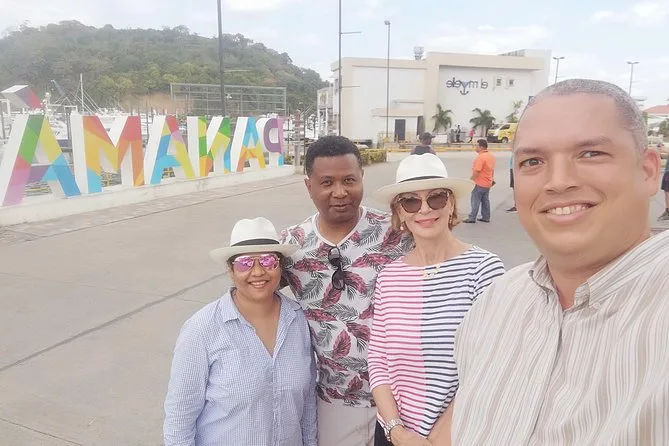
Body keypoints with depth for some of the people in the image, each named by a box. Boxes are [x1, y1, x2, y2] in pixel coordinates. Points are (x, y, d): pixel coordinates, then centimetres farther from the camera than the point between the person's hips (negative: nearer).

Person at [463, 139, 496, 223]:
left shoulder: (480, 157, -21)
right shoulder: (491, 156, 9)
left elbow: (476, 171, -25)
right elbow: (492, 169, 18)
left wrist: (471, 180, -16)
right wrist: (492, 179, 25)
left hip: (479, 184, -9)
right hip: (488, 183, 9)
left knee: (475, 201, -2)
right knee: (485, 200, 14)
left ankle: (472, 218, 1)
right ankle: (486, 217, 18)